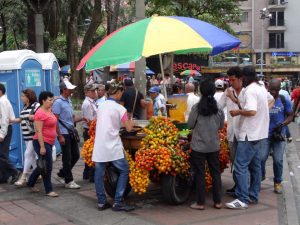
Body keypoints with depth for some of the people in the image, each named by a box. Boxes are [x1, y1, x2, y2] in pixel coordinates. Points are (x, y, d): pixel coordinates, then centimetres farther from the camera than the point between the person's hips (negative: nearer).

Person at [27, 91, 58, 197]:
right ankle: (48, 190, 7)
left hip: (49, 143, 9)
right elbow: (39, 131, -20)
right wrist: (42, 147, -22)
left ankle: (31, 183, 32)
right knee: (47, 166, -3)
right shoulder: (40, 113, -17)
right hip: (42, 142, -9)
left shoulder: (49, 111, 9)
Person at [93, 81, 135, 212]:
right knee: (124, 171, 3)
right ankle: (117, 202, -2)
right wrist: (131, 123, 15)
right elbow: (128, 128, -6)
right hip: (113, 146, -6)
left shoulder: (101, 106, 9)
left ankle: (101, 202, 13)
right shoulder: (119, 108, -8)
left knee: (99, 173, 9)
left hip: (99, 145, 6)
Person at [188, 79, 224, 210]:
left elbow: (190, 125, -4)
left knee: (199, 174, 4)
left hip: (198, 146, -3)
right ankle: (217, 201, 16)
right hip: (214, 146, 3)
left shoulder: (196, 108, -12)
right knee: (215, 173, 12)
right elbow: (221, 126, 9)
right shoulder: (218, 109, -2)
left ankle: (200, 203, 8)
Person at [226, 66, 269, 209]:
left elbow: (252, 111, -29)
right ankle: (253, 195, 21)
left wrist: (238, 112, -13)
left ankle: (242, 200, -9)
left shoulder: (250, 90, -17)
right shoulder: (262, 89, 12)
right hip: (260, 134, 10)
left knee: (241, 166, -8)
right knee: (255, 165, 15)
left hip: (249, 135, -10)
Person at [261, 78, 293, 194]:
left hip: (279, 135, 0)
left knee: (278, 160, 4)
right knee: (261, 158, -1)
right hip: (265, 135, 0)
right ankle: (261, 176, 25)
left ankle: (278, 182, 21)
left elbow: (290, 116, 3)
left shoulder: (284, 100, -3)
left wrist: (282, 124, -14)